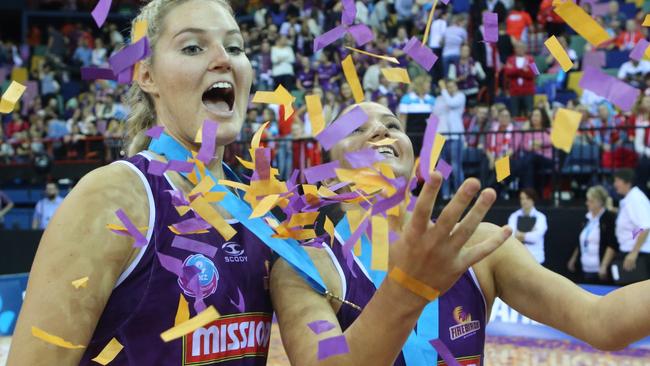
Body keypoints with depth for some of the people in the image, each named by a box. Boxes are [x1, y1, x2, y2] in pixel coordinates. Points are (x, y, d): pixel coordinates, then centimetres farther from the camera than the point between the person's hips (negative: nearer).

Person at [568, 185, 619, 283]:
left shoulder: (610, 218, -6)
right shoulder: (587, 219, 15)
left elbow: (612, 245, -12)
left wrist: (604, 266, -18)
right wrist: (573, 259, 22)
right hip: (586, 269, 7)